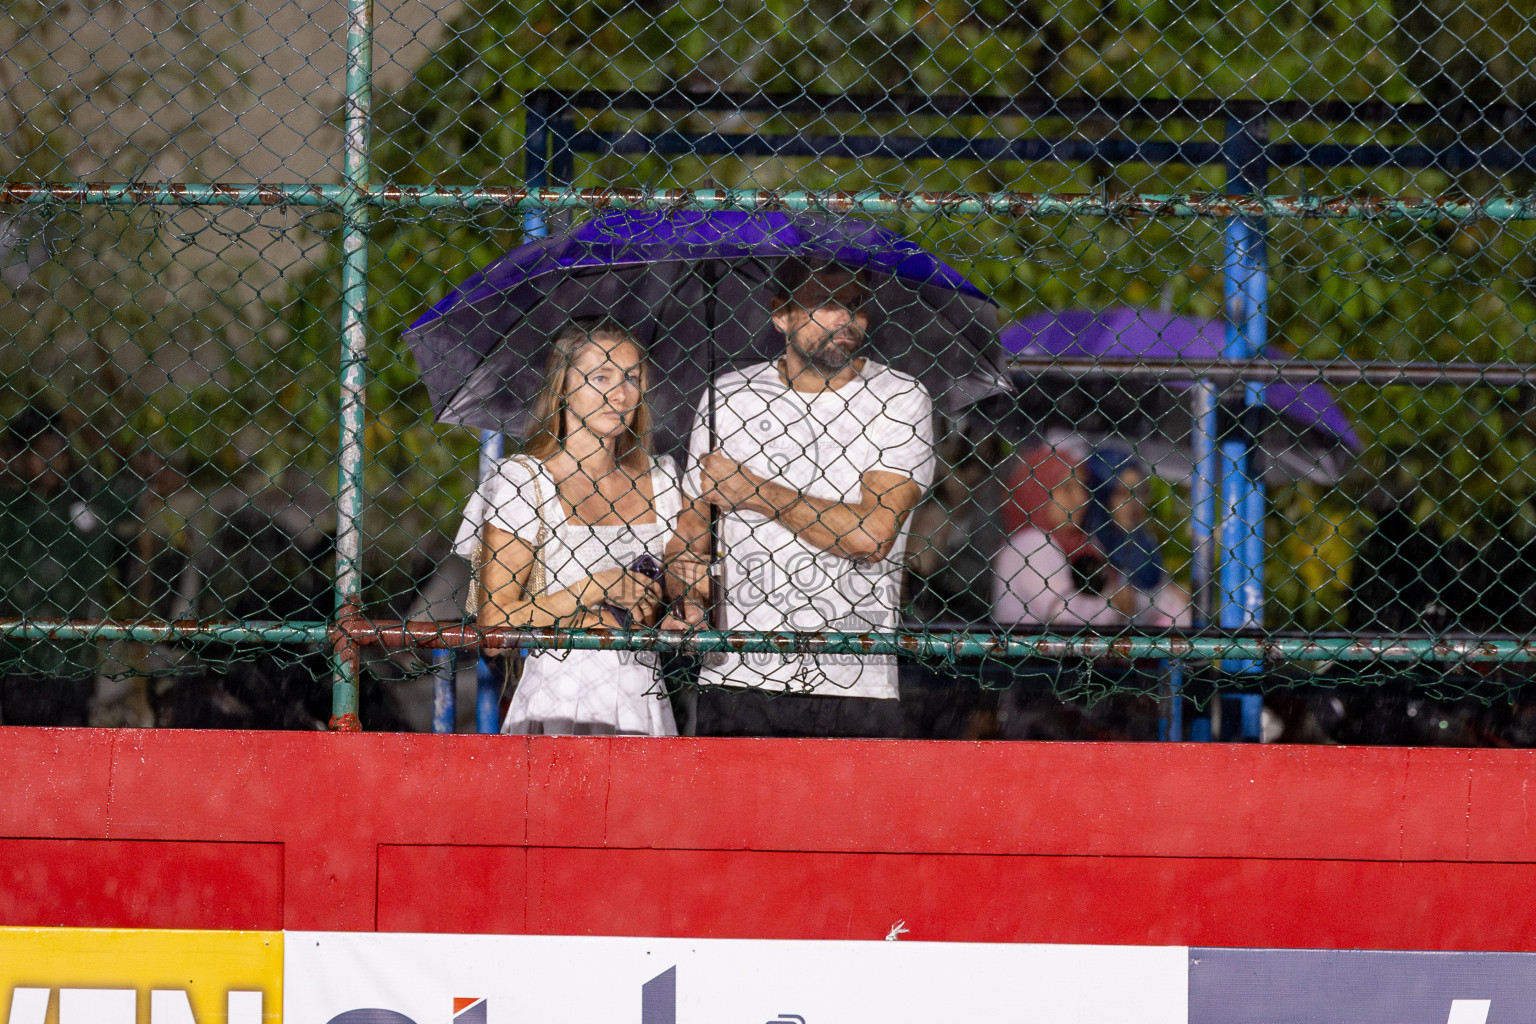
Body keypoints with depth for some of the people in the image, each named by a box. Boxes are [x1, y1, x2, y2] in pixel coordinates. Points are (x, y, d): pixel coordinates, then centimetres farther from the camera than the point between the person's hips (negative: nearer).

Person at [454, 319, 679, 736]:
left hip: (642, 702, 4)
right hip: (556, 705, -4)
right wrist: (598, 590, -12)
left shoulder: (658, 479, 10)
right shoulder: (523, 480, -4)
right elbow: (495, 619, -9)